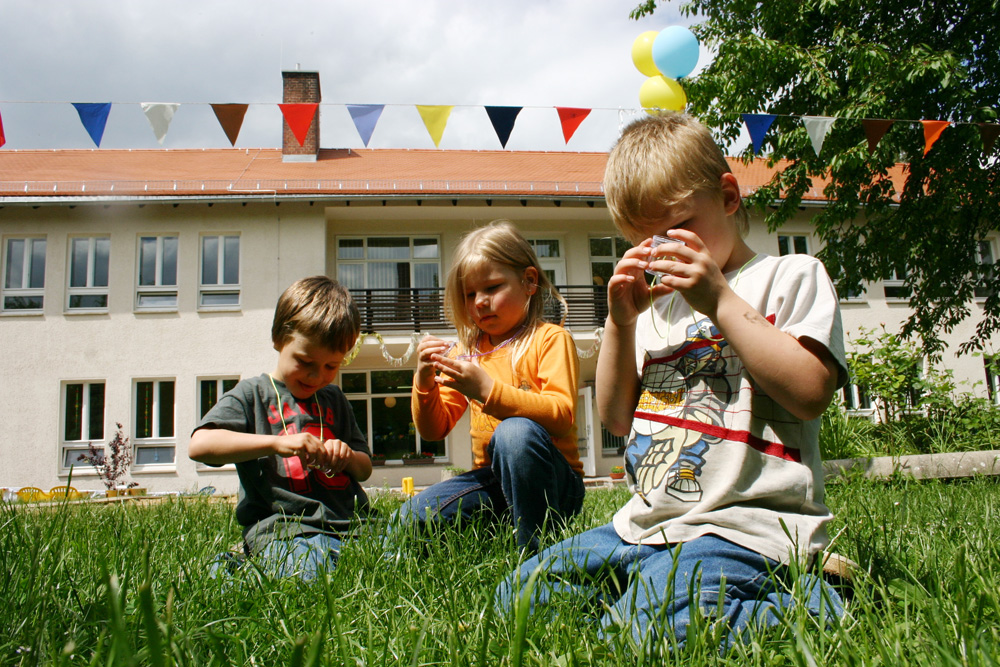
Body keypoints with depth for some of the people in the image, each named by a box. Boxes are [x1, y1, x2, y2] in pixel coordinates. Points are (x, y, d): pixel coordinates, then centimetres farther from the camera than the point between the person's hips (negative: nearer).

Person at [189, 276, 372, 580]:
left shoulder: (334, 398, 24)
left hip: (350, 521, 6)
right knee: (309, 571, -36)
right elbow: (199, 446, -8)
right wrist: (277, 443, -16)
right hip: (283, 527, -5)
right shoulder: (254, 394, 9)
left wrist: (348, 456, 4)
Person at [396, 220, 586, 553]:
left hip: (552, 481, -4)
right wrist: (425, 381, -9)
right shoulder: (468, 350, 12)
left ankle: (536, 547, -20)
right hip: (491, 481, 5)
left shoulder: (551, 339, -3)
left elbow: (562, 415, -19)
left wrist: (488, 390, -27)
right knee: (412, 518, -16)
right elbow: (434, 429, 11)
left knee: (515, 432, -36)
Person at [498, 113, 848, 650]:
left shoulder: (791, 275, 3)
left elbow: (810, 393, -14)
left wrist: (722, 302, -14)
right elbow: (617, 419, 15)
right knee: (517, 596, 4)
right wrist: (620, 323, 4)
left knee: (646, 631, -32)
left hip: (744, 527, -7)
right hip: (646, 525, 8)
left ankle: (808, 600, -9)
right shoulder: (660, 306, 20)